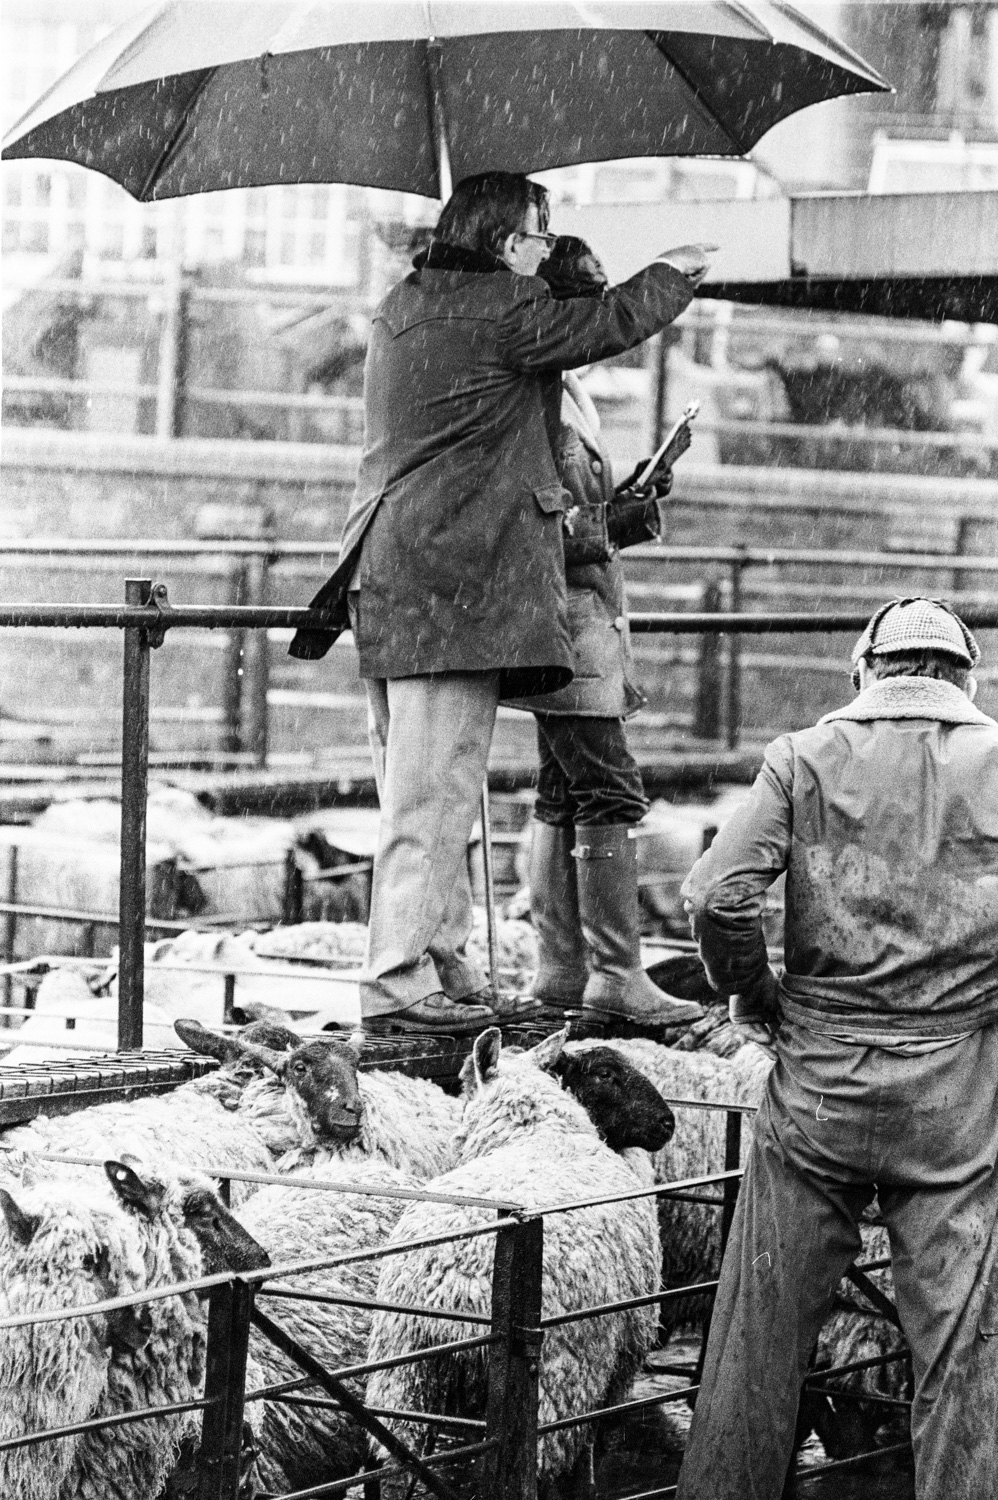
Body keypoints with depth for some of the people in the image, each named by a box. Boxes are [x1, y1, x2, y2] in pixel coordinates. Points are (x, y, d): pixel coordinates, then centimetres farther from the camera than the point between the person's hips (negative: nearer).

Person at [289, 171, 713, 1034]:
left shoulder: (402, 309, 17)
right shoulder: (502, 309, -10)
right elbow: (606, 325, -1)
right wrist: (674, 276, 18)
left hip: (389, 572, 10)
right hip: (457, 579, -10)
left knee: (419, 784, 13)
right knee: (436, 786, -9)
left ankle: (442, 960, 19)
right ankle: (401, 983, -11)